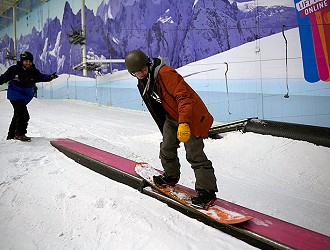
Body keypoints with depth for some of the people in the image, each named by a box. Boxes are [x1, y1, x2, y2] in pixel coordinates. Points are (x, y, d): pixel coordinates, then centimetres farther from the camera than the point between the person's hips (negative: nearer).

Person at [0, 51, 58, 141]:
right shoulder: (14, 69, -13)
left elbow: (41, 77, -25)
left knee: (18, 115, 18)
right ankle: (19, 134, 1)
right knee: (23, 115, -18)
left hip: (25, 98, 5)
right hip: (15, 96, -5)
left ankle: (11, 135, 35)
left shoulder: (34, 71, -8)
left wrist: (50, 77, -43)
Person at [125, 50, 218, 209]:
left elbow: (183, 96, -30)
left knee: (194, 155, -11)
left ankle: (207, 191, -2)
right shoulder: (143, 84, 7)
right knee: (167, 148, 14)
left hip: (190, 115, -9)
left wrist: (184, 122, -38)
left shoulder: (165, 73, -23)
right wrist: (163, 127, 25)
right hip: (172, 116, 9)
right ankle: (171, 176, 38)